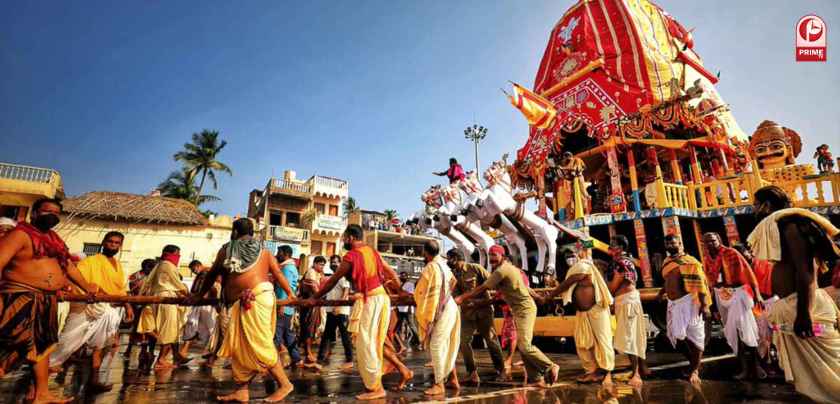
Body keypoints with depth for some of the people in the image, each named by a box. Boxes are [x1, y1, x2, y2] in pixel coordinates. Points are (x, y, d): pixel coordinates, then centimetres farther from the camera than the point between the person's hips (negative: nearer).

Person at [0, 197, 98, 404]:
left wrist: (87, 287, 31)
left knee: (42, 346, 16)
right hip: (21, 299, -9)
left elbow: (68, 265, 25)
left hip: (47, 300, 9)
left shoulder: (55, 239, 16)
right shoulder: (20, 234, -10)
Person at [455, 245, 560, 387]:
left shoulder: (501, 270, -15)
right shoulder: (509, 266, 16)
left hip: (524, 309, -10)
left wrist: (462, 298, -7)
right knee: (522, 345, 7)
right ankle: (537, 378, 10)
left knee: (524, 345, -13)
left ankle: (550, 367, 2)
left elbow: (482, 288, -13)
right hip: (522, 309, 10)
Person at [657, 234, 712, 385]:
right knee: (677, 336, 9)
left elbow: (700, 284, -15)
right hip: (673, 303, 7)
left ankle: (695, 369, 16)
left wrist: (704, 305, -20)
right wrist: (662, 291, 11)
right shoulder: (666, 262, 11)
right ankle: (693, 363, 29)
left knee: (694, 335, 4)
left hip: (688, 302, -7)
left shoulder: (690, 261, -10)